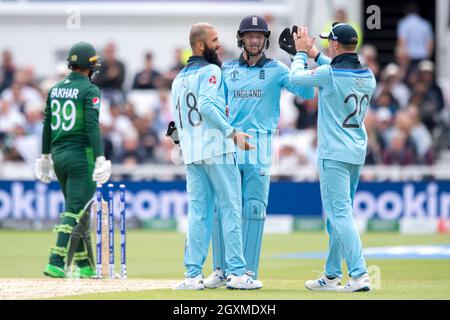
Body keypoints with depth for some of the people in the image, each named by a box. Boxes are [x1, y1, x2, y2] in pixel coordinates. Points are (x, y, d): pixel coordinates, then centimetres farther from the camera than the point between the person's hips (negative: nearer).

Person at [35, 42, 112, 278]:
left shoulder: (55, 89, 11)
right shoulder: (89, 90, -9)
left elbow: (47, 125, 14)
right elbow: (92, 126, -17)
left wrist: (45, 156, 21)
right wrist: (100, 158, -20)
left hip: (58, 155, 7)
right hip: (81, 155, -7)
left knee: (78, 210, 15)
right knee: (76, 211, -8)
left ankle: (85, 265, 16)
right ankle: (56, 263, -19)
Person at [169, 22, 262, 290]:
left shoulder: (179, 78, 19)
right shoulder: (211, 71, -6)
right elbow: (206, 105, -21)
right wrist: (232, 133, -21)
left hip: (191, 154, 7)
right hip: (217, 150, -7)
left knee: (198, 213, 7)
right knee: (230, 210, -4)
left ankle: (193, 275, 1)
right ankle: (237, 273, -7)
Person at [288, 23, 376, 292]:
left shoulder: (328, 74, -16)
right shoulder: (368, 76, 5)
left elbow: (296, 76, 1)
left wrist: (301, 53, 18)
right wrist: (315, 54, 30)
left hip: (334, 154, -8)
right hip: (358, 153, 8)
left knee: (341, 214, -11)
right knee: (340, 214, 16)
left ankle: (360, 274, -21)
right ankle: (332, 276, 22)